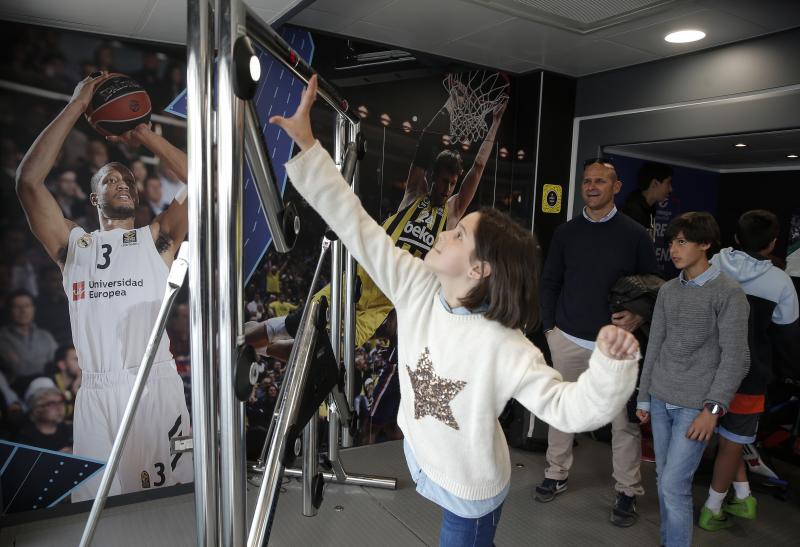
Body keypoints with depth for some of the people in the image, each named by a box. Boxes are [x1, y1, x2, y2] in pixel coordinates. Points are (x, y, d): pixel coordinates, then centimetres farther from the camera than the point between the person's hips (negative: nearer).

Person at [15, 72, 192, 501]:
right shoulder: (73, 245, 14)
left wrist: (144, 136, 4)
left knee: (168, 497, 2)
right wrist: (76, 106, 3)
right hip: (96, 392, 1)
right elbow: (28, 181, 2)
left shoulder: (156, 238, 12)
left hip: (156, 385, -1)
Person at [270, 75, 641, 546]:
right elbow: (356, 226, -18)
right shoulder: (417, 289, -18)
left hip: (472, 489, -4)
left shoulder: (504, 347, -31)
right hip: (424, 463, 5)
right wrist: (307, 143, -19)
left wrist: (612, 362, -50)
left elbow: (571, 408, -30)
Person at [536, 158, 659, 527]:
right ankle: (557, 475, 30)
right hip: (568, 340, 2)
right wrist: (549, 327, 4)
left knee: (624, 420, 5)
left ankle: (627, 492, 22)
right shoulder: (565, 233, 5)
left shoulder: (635, 235, 0)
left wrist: (639, 317, -13)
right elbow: (550, 282, 9)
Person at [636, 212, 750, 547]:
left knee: (675, 485, -6)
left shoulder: (729, 294, -8)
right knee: (663, 480, 12)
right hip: (660, 400, 5)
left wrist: (712, 408, -15)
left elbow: (735, 358, -10)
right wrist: (644, 397, 12)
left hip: (695, 405, -5)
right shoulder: (667, 291, 8)